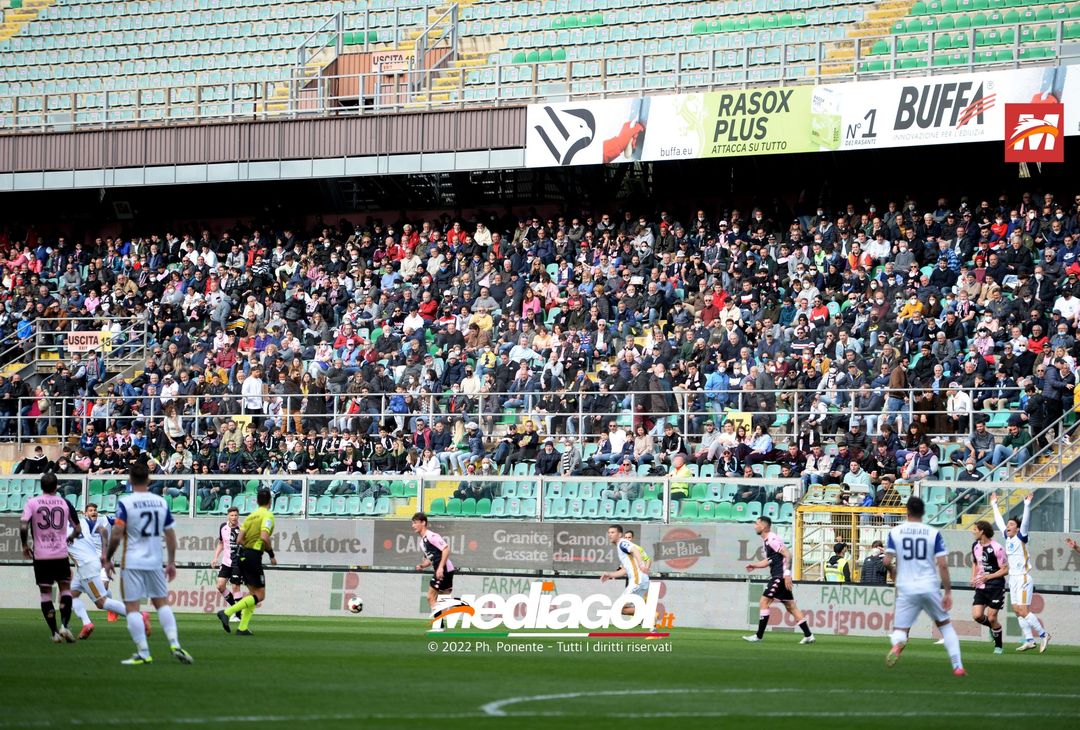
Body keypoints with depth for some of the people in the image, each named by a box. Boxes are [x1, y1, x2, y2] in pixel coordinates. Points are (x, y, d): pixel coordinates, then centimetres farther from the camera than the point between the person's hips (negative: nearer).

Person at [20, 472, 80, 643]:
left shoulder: (32, 502, -3)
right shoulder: (65, 503, 1)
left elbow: (23, 526, -14)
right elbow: (78, 530, 8)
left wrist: (25, 545, 3)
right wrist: (70, 537, 29)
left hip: (40, 555, 0)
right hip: (60, 554, 0)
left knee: (45, 592, 7)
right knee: (65, 588, 14)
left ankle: (55, 632, 4)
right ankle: (64, 625, -4)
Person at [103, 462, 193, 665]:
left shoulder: (125, 503, -10)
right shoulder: (161, 502, 3)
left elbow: (116, 535, -13)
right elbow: (170, 534, 7)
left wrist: (108, 559, 0)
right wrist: (172, 562, 17)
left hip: (132, 563, -4)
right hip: (155, 562, 4)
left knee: (132, 607, 1)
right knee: (162, 602, 16)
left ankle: (143, 653, -3)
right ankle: (174, 644, 3)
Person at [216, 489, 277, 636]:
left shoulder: (251, 515, 15)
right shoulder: (267, 515, -8)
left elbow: (240, 539, 10)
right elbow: (264, 537, -22)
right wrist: (272, 554, -10)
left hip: (243, 554, 8)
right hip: (254, 556, -8)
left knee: (253, 593, 15)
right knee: (260, 595, -4)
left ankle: (242, 628, 8)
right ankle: (227, 612, -17)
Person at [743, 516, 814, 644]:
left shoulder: (772, 539, -13)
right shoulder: (767, 541, 17)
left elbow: (787, 555, -20)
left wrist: (787, 573, -25)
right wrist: (755, 565, 16)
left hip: (780, 576, -10)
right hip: (777, 577, 10)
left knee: (764, 602, -9)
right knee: (791, 607, 10)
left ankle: (759, 636, -7)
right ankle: (808, 635, 10)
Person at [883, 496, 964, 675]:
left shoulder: (895, 532, 1)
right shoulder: (933, 533, 0)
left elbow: (887, 562, -4)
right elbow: (942, 565, -5)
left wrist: (893, 573, 19)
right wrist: (948, 592, -1)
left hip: (906, 589, 0)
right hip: (930, 587, 1)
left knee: (900, 630, 5)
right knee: (945, 624, 20)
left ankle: (897, 644, -32)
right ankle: (958, 666, 13)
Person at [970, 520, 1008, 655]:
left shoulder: (996, 548, -15)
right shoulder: (975, 546, 6)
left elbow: (1005, 570, -12)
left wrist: (988, 577, -19)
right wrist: (974, 577, 6)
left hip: (996, 587, -6)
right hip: (981, 587, 6)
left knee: (991, 617, -7)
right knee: (977, 615, -9)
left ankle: (998, 646, 12)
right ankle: (993, 627, 23)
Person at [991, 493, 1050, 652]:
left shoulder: (1021, 537, -7)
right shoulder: (1008, 538, 11)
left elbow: (1026, 521, -20)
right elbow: (999, 521, 22)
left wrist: (1027, 505, -30)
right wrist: (994, 505, 29)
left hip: (1023, 578, -8)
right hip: (1013, 578, 8)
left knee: (1023, 611, -10)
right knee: (1017, 611, 4)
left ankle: (1043, 634, 1)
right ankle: (1029, 640, 7)